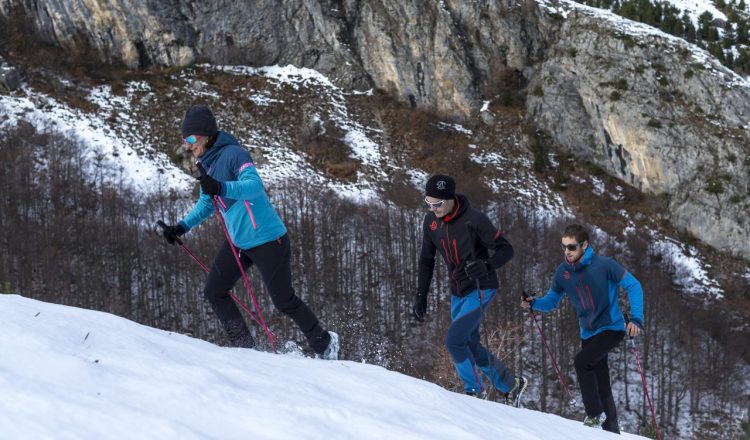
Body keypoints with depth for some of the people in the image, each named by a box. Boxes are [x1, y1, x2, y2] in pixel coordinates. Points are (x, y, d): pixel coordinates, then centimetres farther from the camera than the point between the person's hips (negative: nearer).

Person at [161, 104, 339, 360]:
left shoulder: (233, 154, -21)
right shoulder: (206, 163, 6)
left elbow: (254, 187, -37)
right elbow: (207, 203, 20)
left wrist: (221, 187, -53)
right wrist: (182, 227, 8)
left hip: (267, 240, -9)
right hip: (238, 242, 9)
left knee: (284, 301, 1)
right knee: (213, 291, 3)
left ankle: (324, 344, 22)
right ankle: (244, 347, 12)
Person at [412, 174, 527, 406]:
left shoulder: (473, 219, -22)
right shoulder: (431, 221, -2)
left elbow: (506, 250, -17)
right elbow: (426, 260, 9)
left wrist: (486, 266, -36)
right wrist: (420, 296, 6)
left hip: (480, 290, -7)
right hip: (458, 293, 7)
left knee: (453, 339, -17)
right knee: (470, 346, 12)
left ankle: (475, 390, 2)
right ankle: (512, 385, 31)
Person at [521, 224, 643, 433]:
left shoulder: (604, 265, -17)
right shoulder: (562, 272, -2)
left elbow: (633, 286, -14)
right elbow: (551, 300, 7)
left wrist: (636, 319, -24)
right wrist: (533, 303, -15)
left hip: (612, 328, -6)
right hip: (588, 333, 6)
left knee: (581, 361, -25)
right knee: (601, 386, 11)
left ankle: (595, 414, -13)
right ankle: (611, 430, 24)